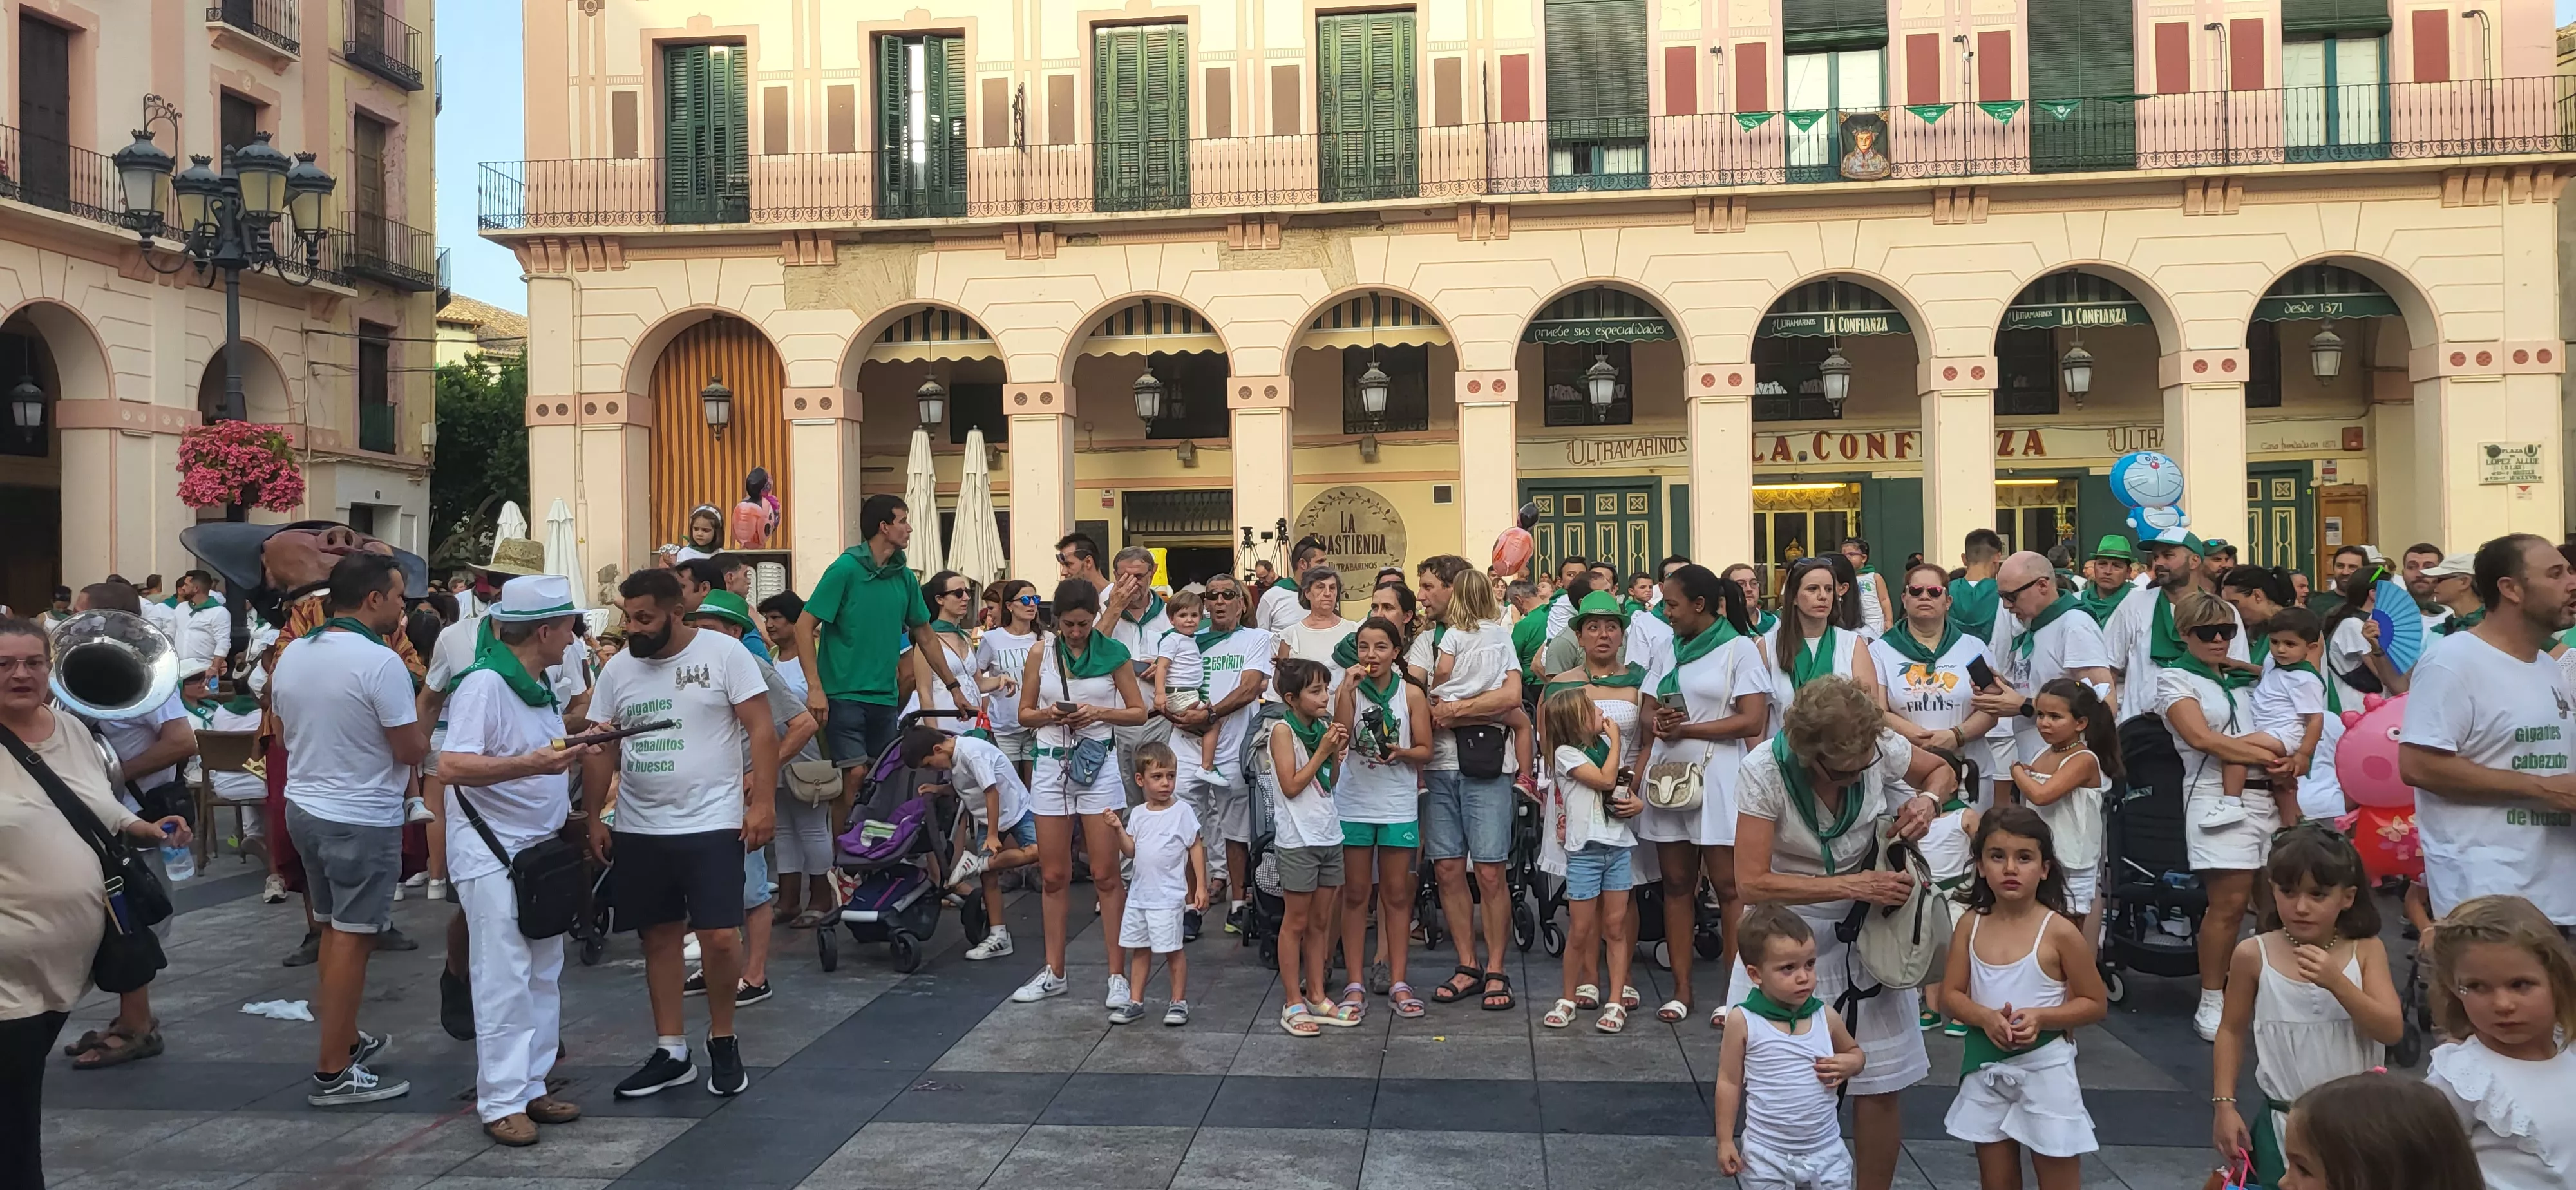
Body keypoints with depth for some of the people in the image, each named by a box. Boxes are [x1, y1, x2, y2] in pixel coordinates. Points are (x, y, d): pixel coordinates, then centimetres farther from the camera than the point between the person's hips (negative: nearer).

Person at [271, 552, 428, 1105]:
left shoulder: (292, 655, 3)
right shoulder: (380, 662, -21)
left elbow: (288, 726, 17)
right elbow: (412, 751, -17)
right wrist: (426, 710, 0)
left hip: (305, 807, 8)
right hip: (363, 820, -8)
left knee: (333, 929, 20)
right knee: (352, 938, -2)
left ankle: (343, 1037, 32)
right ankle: (333, 1073, 2)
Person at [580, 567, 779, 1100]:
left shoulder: (724, 653, -7)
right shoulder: (617, 669, 6)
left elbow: (761, 730, -9)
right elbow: (601, 750, 10)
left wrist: (763, 803, -15)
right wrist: (594, 818, 7)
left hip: (712, 824, -4)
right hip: (638, 830, 4)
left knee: (719, 938, -7)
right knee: (659, 937, 10)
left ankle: (722, 1041, 14)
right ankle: (671, 1051, 21)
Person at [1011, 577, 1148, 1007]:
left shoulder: (1113, 653, 0)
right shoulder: (1041, 652, 4)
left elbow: (1138, 712, 3)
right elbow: (1025, 712, 8)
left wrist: (1099, 712, -14)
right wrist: (1048, 714, -13)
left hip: (1098, 762, -2)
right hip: (1051, 762, 2)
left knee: (1106, 874, -2)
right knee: (1053, 875, 8)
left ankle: (1118, 973, 5)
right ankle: (1054, 972, 19)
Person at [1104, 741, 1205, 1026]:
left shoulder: (1182, 811, -7)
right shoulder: (1138, 814, 7)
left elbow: (1196, 848, -5)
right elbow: (1130, 850, 6)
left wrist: (1201, 886, -9)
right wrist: (1119, 829, -10)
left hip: (1168, 896, -5)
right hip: (1139, 893, 5)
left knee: (1173, 949, 1)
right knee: (1138, 949, 12)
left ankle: (1179, 1001, 13)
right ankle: (1135, 1002, 21)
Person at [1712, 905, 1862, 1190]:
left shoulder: (1826, 1018, -3)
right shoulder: (1743, 1021, -11)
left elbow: (1854, 1051, 16)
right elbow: (1729, 1082, -3)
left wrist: (1849, 1064, -7)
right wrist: (1725, 1141, -3)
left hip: (1827, 1154, 2)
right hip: (1766, 1157, -2)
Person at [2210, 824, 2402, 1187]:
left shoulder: (2366, 951, -6)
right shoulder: (2254, 955, -7)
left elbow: (2392, 1031, -14)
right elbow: (2232, 1031, 3)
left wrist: (2336, 982, -27)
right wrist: (2224, 1105, -1)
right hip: (2283, 1120, -1)